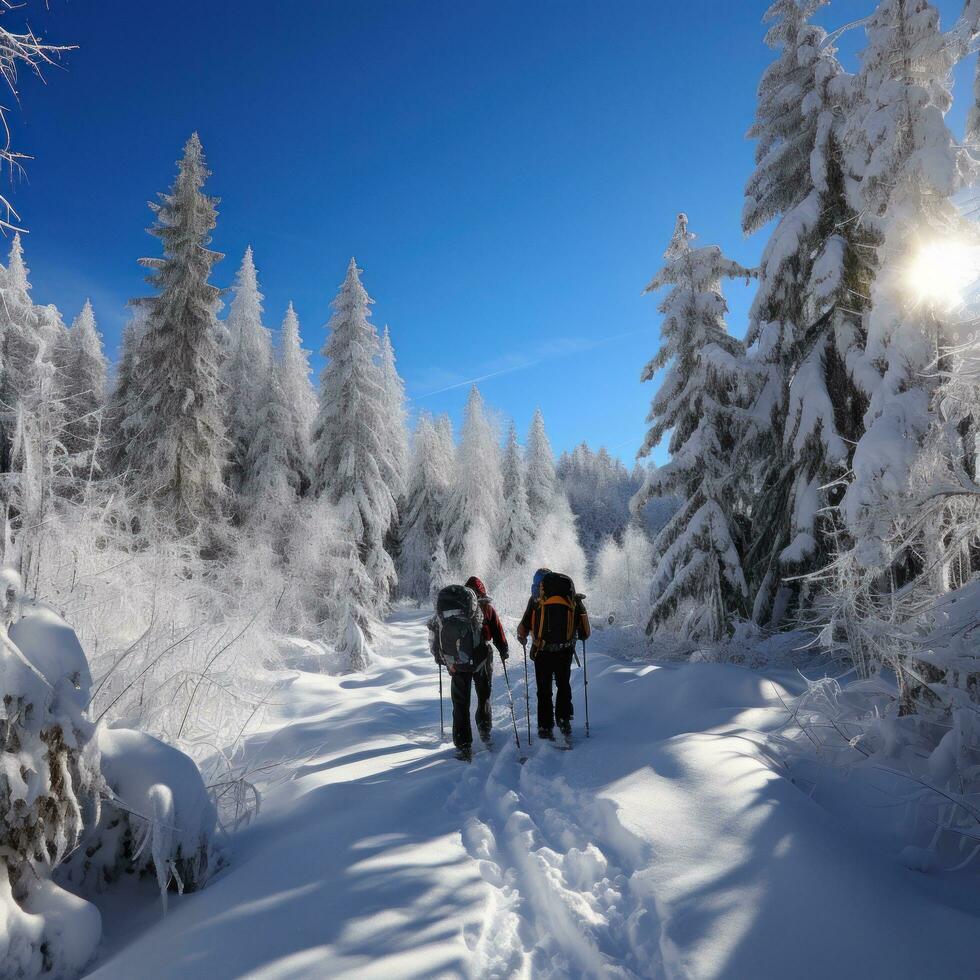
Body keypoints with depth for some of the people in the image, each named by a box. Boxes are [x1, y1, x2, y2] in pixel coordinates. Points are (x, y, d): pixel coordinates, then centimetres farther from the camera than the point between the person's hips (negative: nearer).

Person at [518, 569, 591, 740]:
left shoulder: (537, 597, -3)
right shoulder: (572, 597, 5)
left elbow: (525, 625, -2)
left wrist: (522, 637, 15)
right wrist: (584, 634, 26)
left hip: (542, 650, -2)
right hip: (565, 650, 2)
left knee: (544, 689, 11)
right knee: (564, 685, 21)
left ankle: (545, 727, 11)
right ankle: (564, 720, 15)